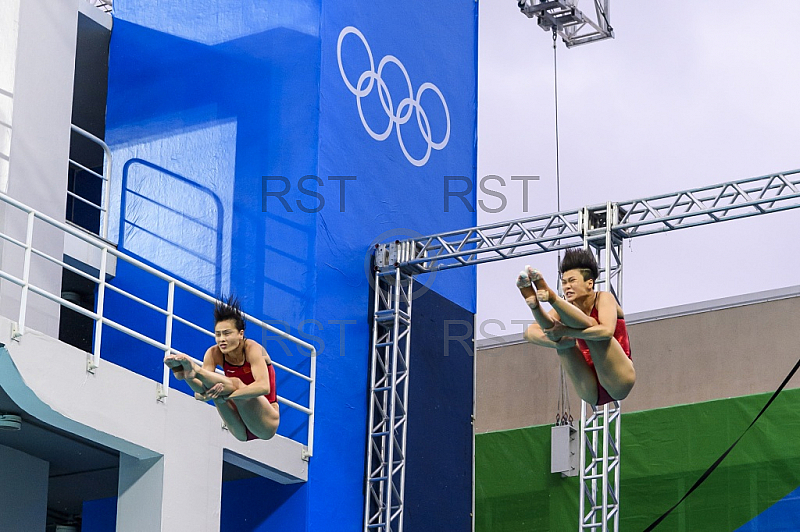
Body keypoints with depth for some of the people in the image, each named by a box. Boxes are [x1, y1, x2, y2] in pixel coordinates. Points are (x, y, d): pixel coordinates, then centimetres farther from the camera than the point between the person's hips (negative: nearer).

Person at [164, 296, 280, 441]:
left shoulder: (253, 349, -15)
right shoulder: (214, 353, -2)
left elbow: (264, 387, -32)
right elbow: (203, 389, -14)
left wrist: (227, 394, -41)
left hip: (266, 424, -5)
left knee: (236, 384, -30)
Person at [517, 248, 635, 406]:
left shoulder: (604, 298, -4)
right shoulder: (569, 308, 8)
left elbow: (607, 331, -26)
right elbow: (530, 332, -7)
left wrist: (566, 331, -35)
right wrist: (558, 341, -28)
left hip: (618, 381, -5)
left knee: (590, 326, -22)